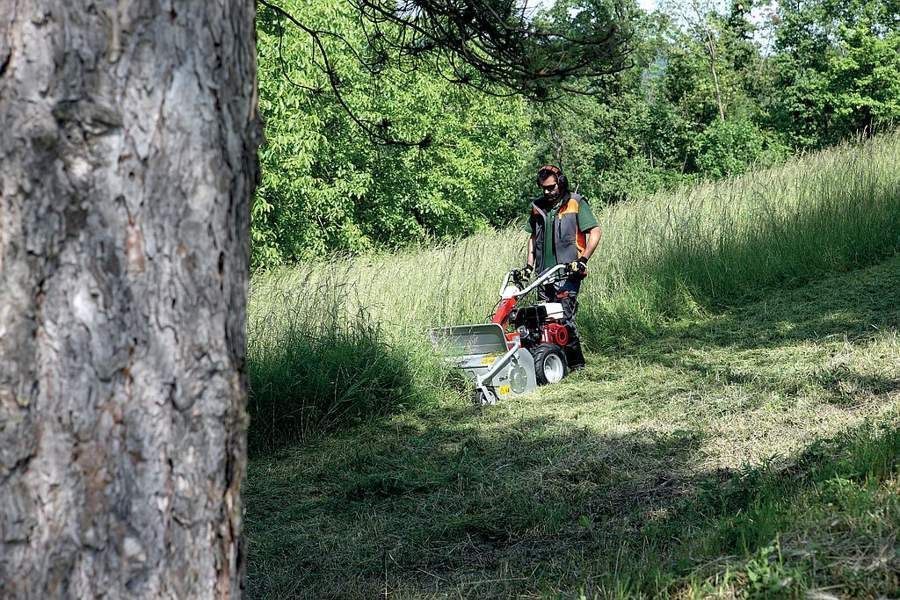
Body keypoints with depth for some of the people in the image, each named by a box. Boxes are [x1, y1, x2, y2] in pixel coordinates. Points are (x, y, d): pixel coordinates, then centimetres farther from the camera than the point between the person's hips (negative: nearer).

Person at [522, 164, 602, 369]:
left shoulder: (576, 203, -1)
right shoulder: (538, 206, 16)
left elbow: (595, 232, -5)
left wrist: (583, 259, -14)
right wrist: (529, 264, 14)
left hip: (567, 273, -6)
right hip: (544, 273, 6)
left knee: (564, 317, -12)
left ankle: (575, 362, -3)